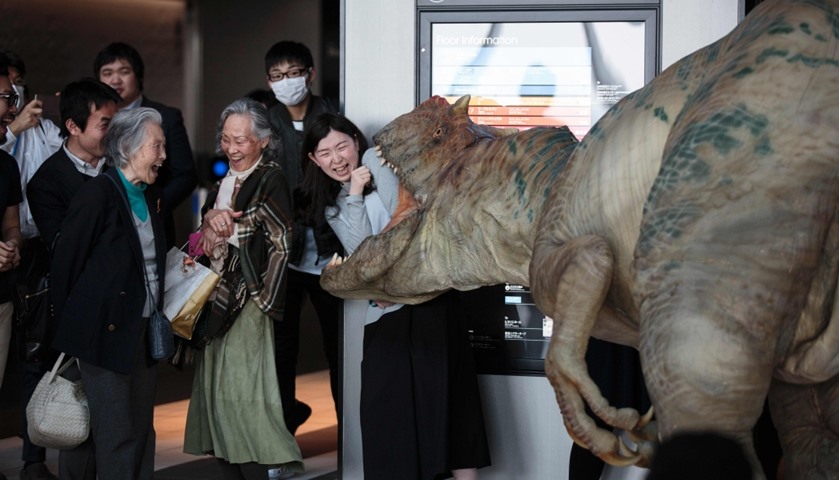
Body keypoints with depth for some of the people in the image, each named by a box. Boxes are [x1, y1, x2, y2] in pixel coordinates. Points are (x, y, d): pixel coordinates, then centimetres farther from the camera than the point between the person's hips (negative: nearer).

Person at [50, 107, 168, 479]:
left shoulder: (152, 197, 10)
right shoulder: (97, 194, -13)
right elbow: (65, 267, -11)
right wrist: (70, 333, -4)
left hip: (144, 332, 8)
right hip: (106, 333, -8)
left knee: (142, 432, 11)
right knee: (116, 436, -4)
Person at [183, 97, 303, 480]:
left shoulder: (270, 180, -9)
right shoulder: (223, 182, 15)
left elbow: (281, 244, -14)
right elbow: (206, 241, 16)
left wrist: (264, 302, -16)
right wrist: (211, 219, -6)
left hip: (248, 298, -8)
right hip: (217, 296, 8)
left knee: (241, 387, -11)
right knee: (215, 385, 8)